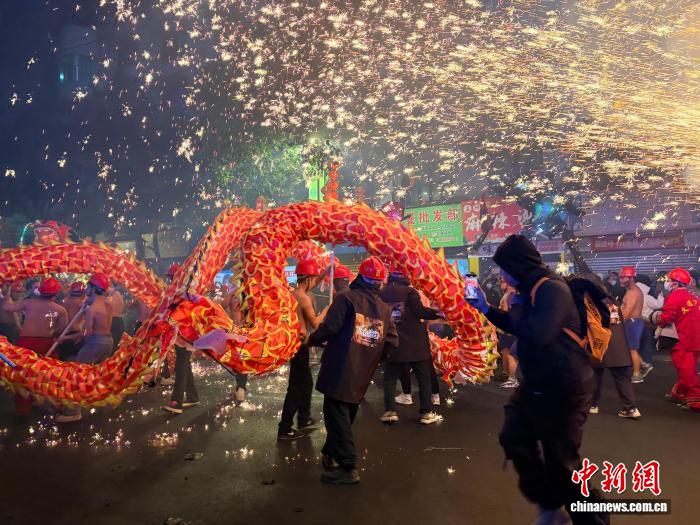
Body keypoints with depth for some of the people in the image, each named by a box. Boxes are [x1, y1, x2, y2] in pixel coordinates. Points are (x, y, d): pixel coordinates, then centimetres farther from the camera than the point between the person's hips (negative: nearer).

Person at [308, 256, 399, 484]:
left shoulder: (346, 298, -8)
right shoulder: (384, 309, 8)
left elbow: (329, 328, -17)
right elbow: (392, 343, 4)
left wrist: (313, 340, 2)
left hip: (340, 371, -6)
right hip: (362, 376, 6)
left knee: (336, 416, 0)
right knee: (344, 415, 20)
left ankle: (348, 467, 0)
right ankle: (330, 454, 33)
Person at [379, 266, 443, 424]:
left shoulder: (382, 294, 6)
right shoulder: (409, 291, -6)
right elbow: (420, 311, -16)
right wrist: (438, 313, -7)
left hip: (393, 343, 3)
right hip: (415, 343, -2)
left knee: (390, 377, 13)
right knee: (423, 377, 8)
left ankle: (390, 411, 4)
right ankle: (426, 413, 6)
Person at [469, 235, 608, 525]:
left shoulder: (553, 289, -23)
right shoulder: (531, 289, 7)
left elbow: (537, 334, -35)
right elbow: (517, 326, 23)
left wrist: (516, 307, -17)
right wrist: (485, 308, 14)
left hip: (564, 390, -10)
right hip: (537, 384, 10)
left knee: (561, 461, 1)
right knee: (514, 438, 18)